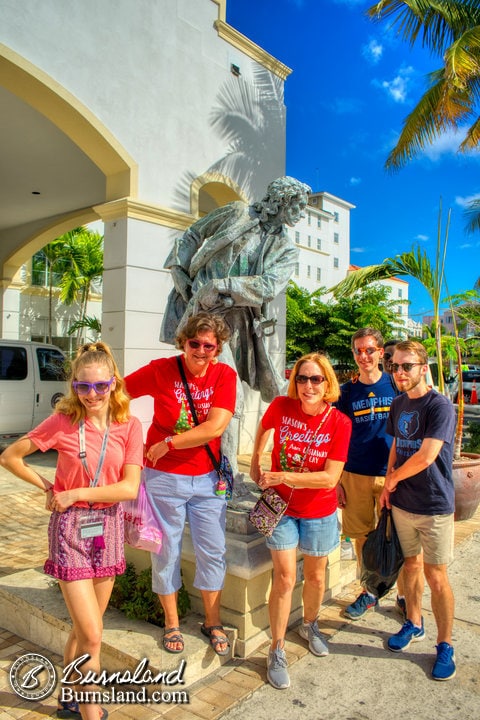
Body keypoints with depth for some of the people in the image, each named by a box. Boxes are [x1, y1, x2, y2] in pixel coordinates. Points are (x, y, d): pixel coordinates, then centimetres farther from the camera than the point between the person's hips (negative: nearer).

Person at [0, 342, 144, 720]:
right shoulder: (62, 421, -10)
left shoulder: (130, 426, -6)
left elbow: (130, 488, -12)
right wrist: (48, 487, -2)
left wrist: (76, 493, -13)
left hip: (108, 526, 3)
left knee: (85, 628, 18)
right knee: (91, 635, -3)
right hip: (70, 527, -3)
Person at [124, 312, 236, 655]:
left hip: (207, 477, 2)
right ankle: (172, 623, 34)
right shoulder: (161, 370, -10)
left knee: (213, 552, 12)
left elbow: (216, 426, -18)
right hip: (164, 477, -1)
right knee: (166, 552, 12)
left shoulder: (225, 375, -8)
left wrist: (168, 443, -16)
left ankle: (213, 622, 34)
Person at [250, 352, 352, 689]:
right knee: (285, 579, -2)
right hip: (281, 508, 0)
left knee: (315, 576, 19)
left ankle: (310, 626, 48)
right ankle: (277, 651, 19)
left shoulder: (340, 423, -18)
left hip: (319, 512, 1)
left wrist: (282, 477, -27)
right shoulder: (281, 406, -15)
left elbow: (330, 477, -22)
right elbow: (264, 428, 9)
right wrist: (256, 460, 9)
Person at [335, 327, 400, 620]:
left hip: (392, 475, -1)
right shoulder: (347, 391, 2)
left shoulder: (396, 385, -1)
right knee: (362, 536, 11)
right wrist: (336, 480, 3)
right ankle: (369, 592, 30)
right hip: (355, 475, 1)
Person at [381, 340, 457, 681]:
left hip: (434, 506, -6)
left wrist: (394, 477, -9)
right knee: (411, 564, 19)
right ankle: (414, 624, 38)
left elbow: (425, 457, -23)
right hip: (402, 502, 6)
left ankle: (445, 645, 23)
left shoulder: (440, 406, -18)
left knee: (436, 577, 4)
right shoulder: (399, 404, 5)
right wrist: (388, 484, 3)